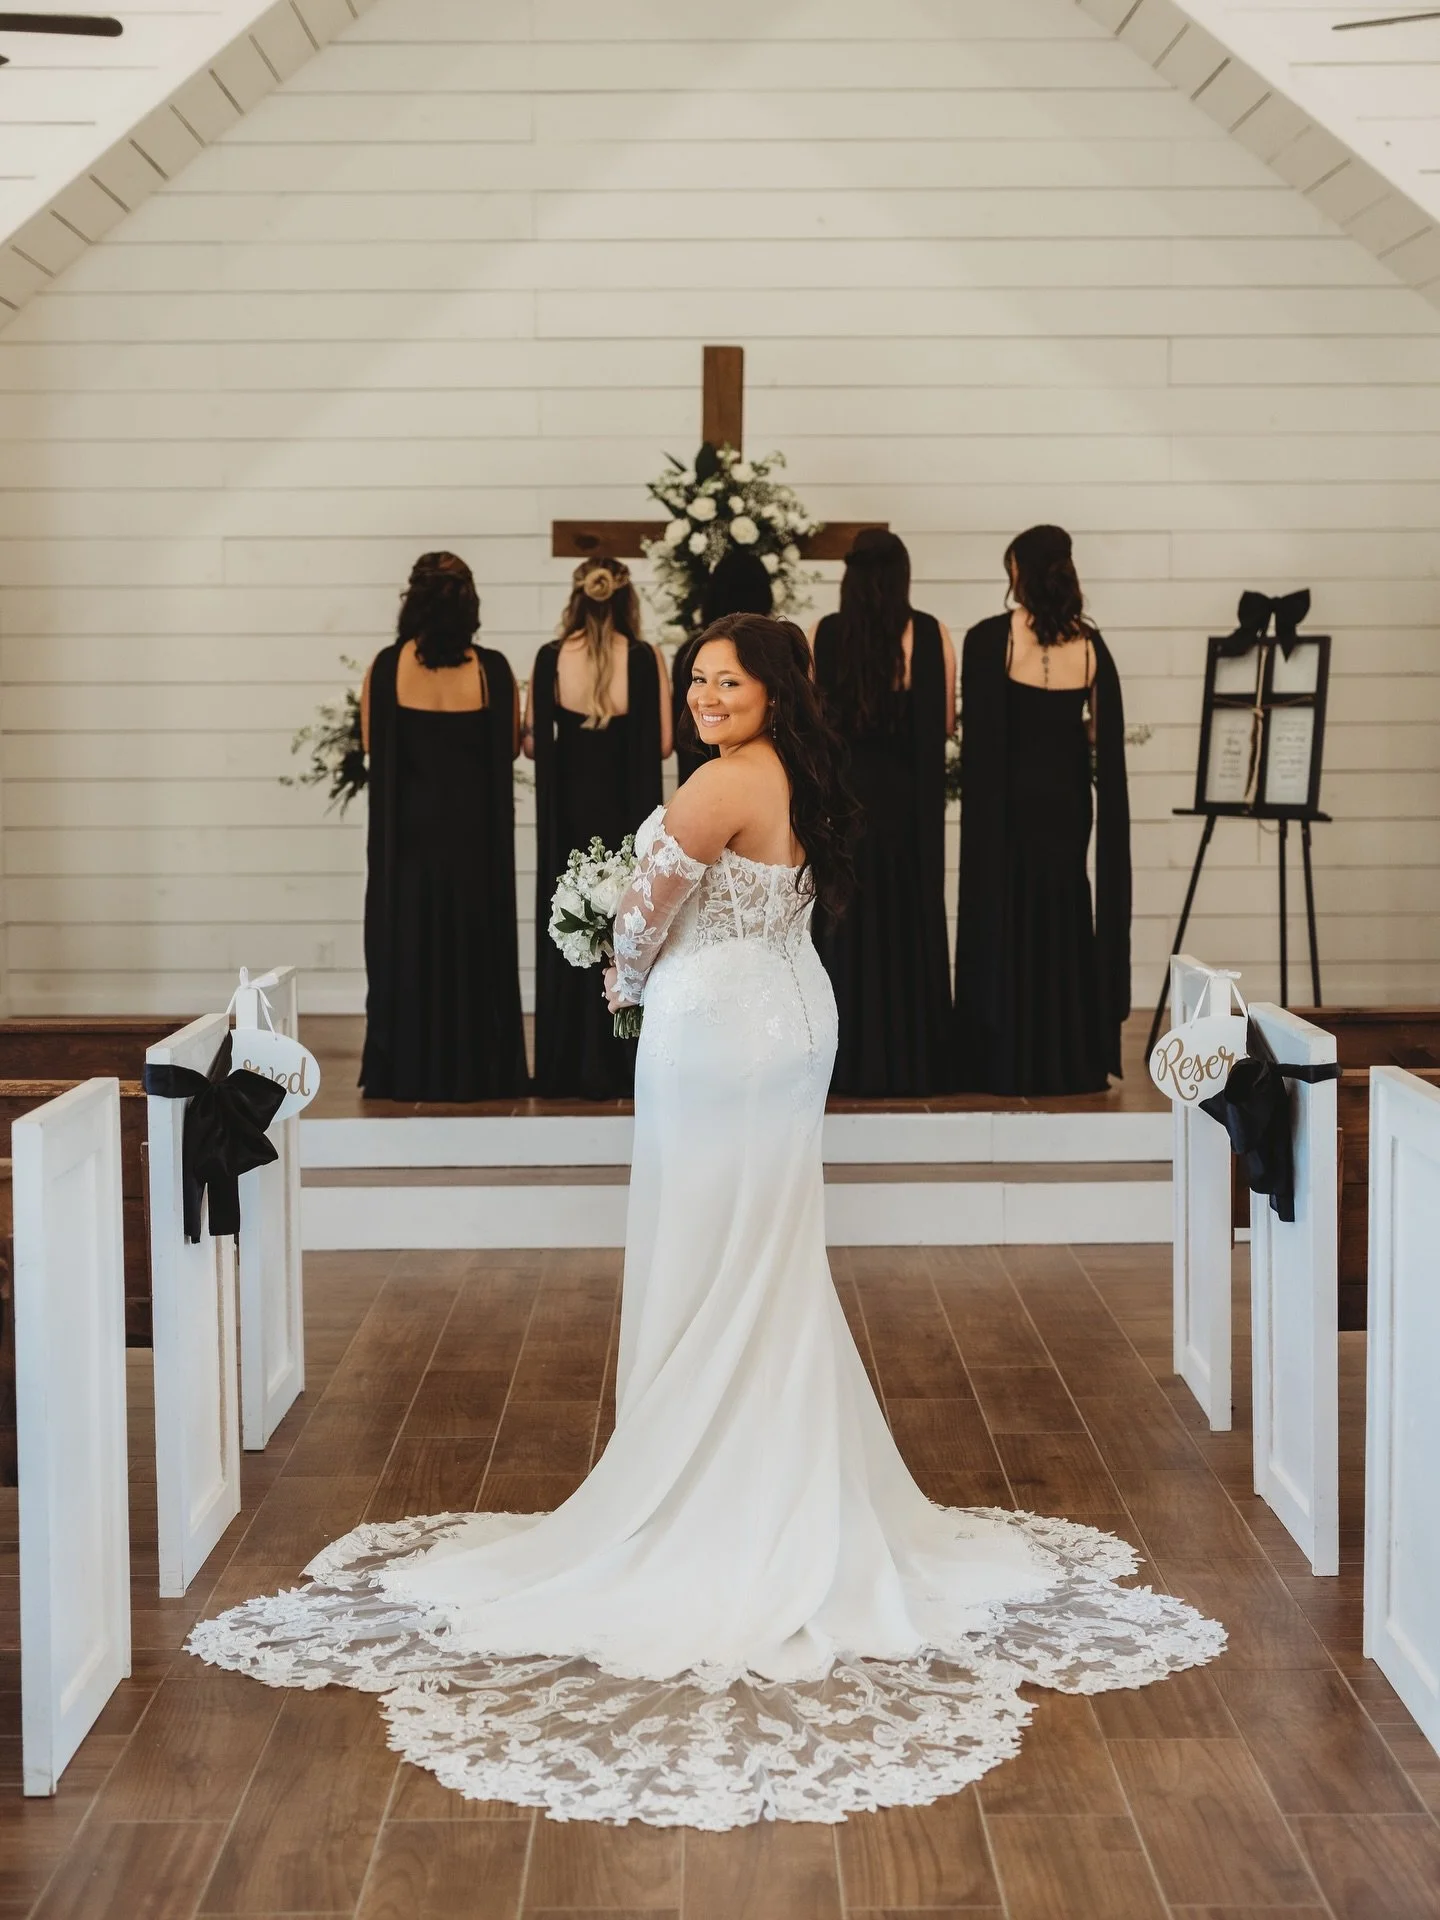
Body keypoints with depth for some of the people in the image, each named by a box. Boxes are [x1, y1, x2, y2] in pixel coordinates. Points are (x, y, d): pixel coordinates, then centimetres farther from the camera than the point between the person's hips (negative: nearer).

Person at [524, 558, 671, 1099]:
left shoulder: (550, 658, -6)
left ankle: (565, 1070, 12)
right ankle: (617, 1068, 9)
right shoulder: (644, 658, -9)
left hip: (568, 810, 1)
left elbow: (533, 742, -3)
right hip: (626, 808, -1)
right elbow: (661, 744, -7)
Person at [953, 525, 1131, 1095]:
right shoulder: (1090, 645, 0)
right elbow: (1107, 738, 2)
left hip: (1007, 801, -3)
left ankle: (1007, 1064, 6)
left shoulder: (990, 638, -11)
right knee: (1064, 922, 13)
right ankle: (1070, 1063, 16)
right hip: (1067, 801, 4)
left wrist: (976, 803, -3)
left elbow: (979, 733, -12)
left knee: (1004, 924, 5)